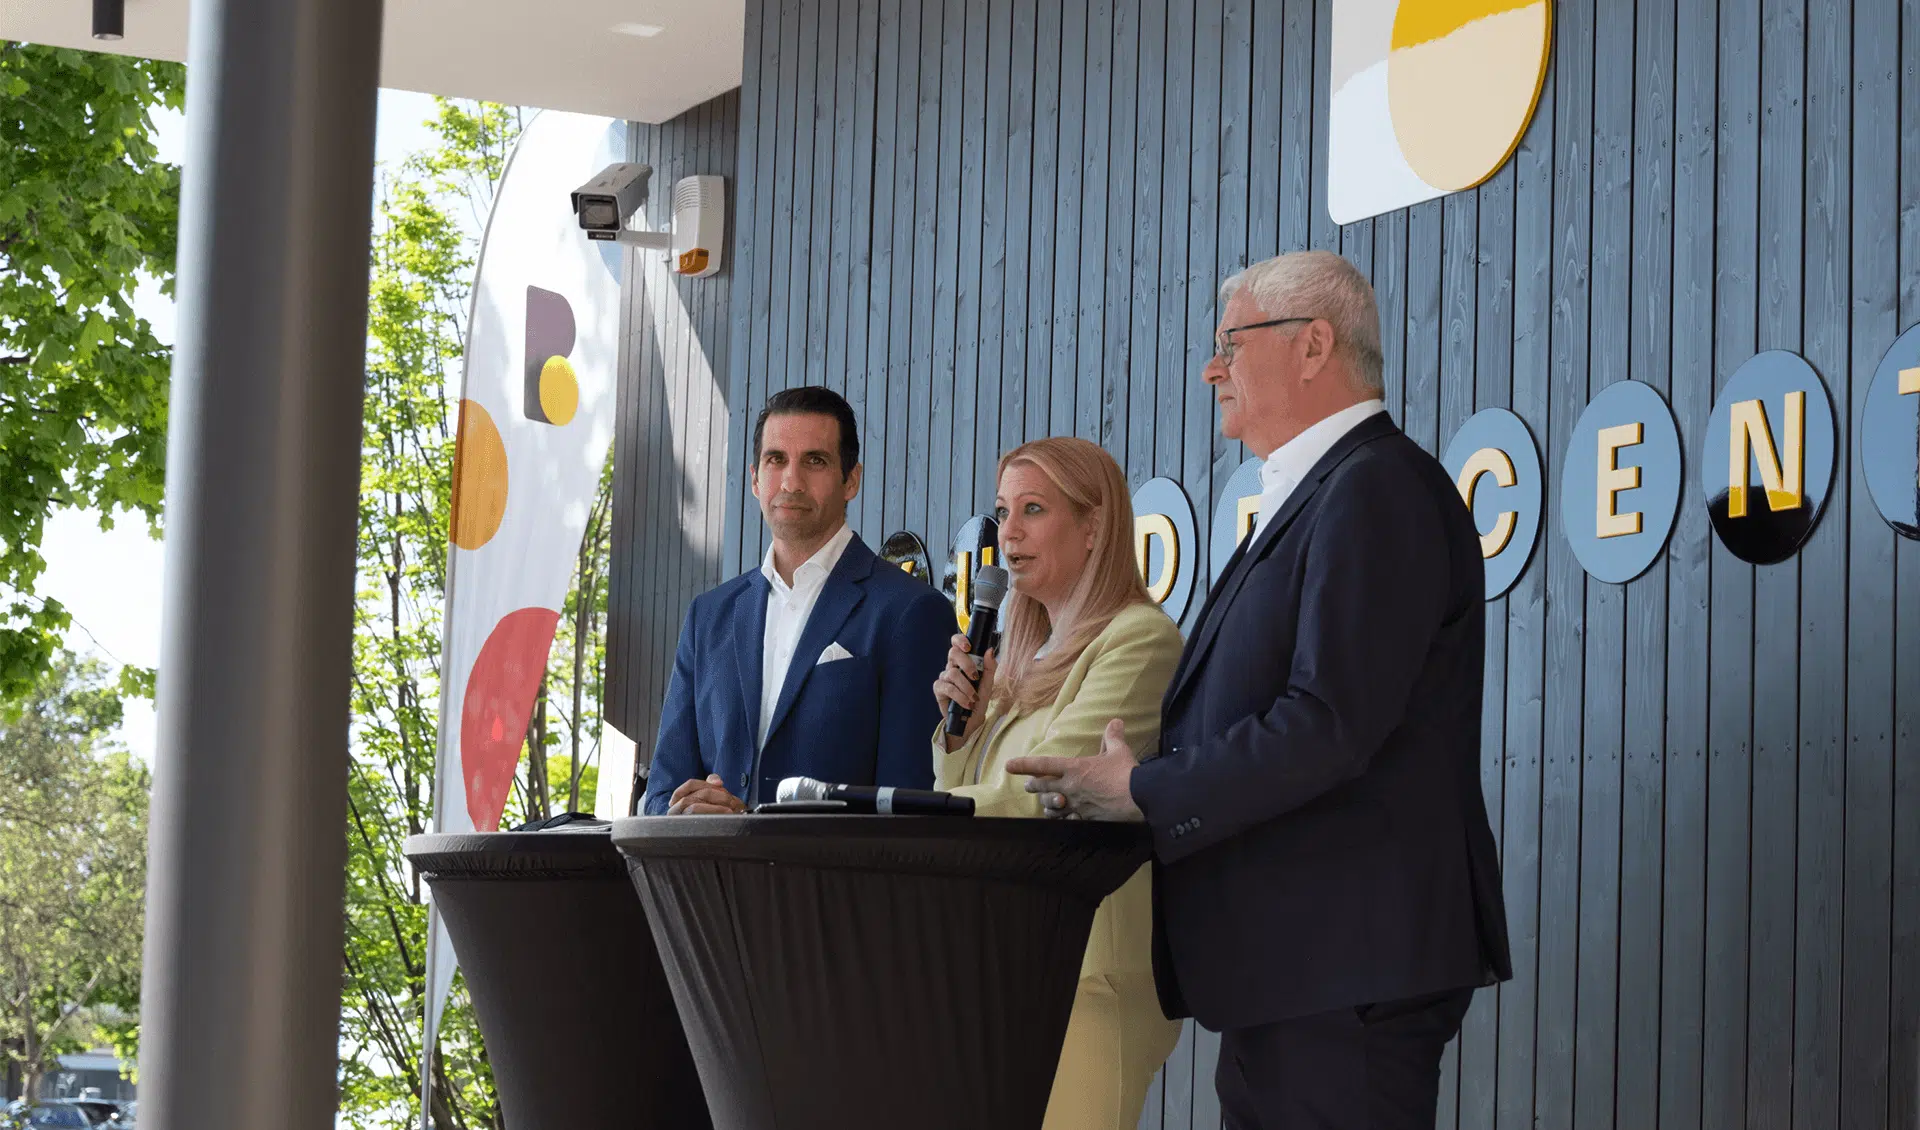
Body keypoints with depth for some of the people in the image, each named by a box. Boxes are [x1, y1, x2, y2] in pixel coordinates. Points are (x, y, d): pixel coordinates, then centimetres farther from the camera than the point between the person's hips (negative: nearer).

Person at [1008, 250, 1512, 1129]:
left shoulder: (1378, 489, -12)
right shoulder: (1306, 500, 21)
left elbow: (1330, 725, -22)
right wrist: (1113, 789, 3)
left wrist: (1144, 794, -13)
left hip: (1345, 969, -10)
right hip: (1280, 969, 10)